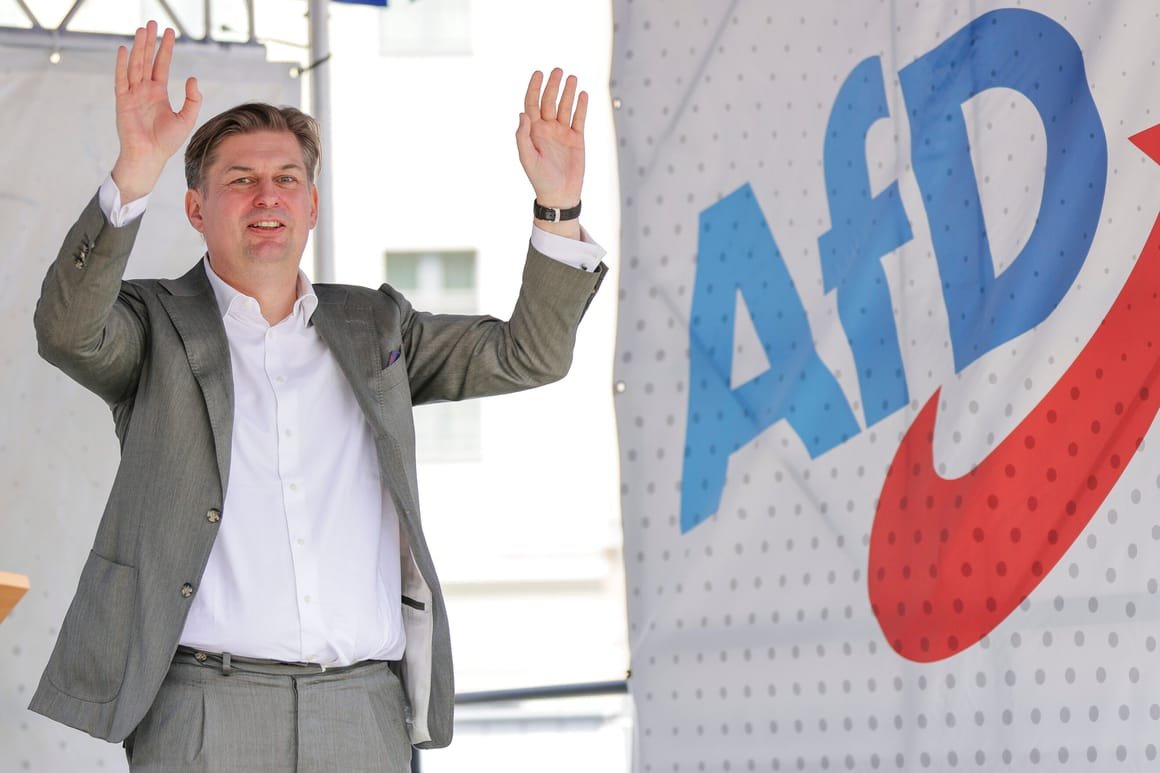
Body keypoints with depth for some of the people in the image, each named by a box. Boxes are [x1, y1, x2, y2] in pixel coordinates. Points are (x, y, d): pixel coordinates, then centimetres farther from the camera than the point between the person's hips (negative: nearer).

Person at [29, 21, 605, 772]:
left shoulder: (372, 328, 18)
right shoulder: (156, 325, 6)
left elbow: (528, 354, 11)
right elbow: (69, 329, -16)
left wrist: (558, 203, -4)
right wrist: (136, 171, -30)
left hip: (364, 712, 3)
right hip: (206, 710, -3)